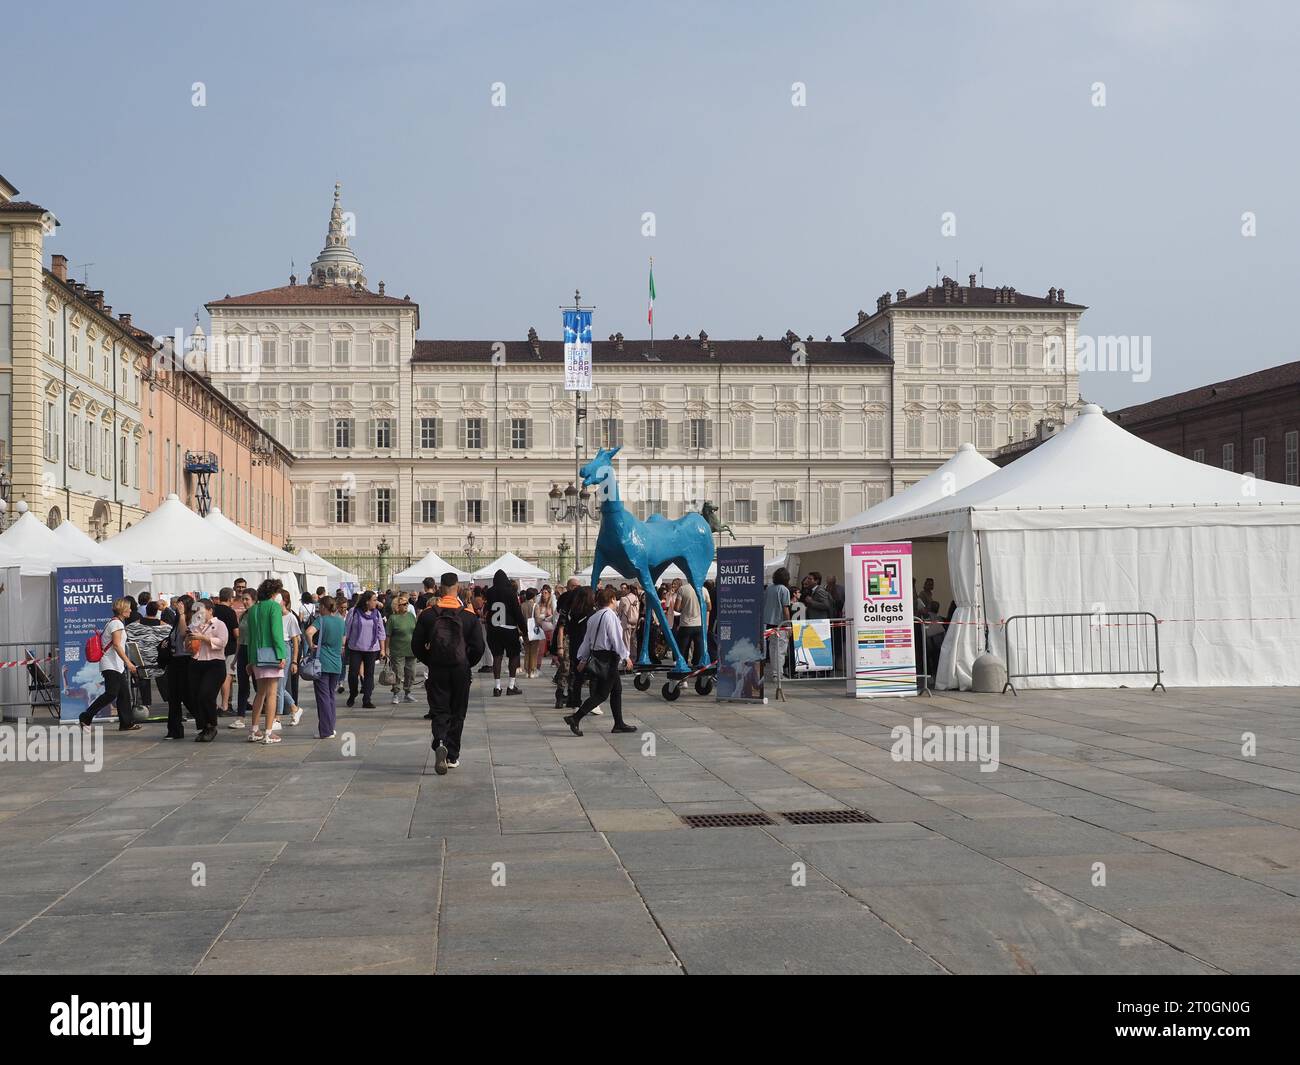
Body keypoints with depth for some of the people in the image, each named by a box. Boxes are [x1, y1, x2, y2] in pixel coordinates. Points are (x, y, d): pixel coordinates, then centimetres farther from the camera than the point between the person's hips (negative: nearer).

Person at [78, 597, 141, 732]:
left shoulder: (116, 622, 18)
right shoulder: (117, 623, -13)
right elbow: (117, 645, -22)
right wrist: (128, 662, -27)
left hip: (117, 665, 11)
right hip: (111, 665, -11)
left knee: (124, 693, 7)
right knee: (111, 694, -12)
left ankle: (127, 723, 8)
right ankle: (85, 718, -6)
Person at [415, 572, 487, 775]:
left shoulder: (428, 614, -3)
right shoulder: (469, 615, -6)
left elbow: (417, 645, -1)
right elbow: (478, 647, -6)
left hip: (436, 670, 0)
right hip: (461, 670, 0)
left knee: (439, 711, 5)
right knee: (457, 713, 12)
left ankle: (439, 744, -22)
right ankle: (452, 756, 14)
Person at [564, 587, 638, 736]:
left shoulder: (594, 617, 10)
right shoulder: (610, 616, -15)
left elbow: (587, 640, 14)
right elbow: (616, 639, -16)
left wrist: (583, 659, 19)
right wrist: (626, 656, -7)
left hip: (596, 655, 9)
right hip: (608, 658, -9)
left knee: (617, 689, 15)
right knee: (602, 693, -6)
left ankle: (619, 724, 18)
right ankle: (575, 718, -12)